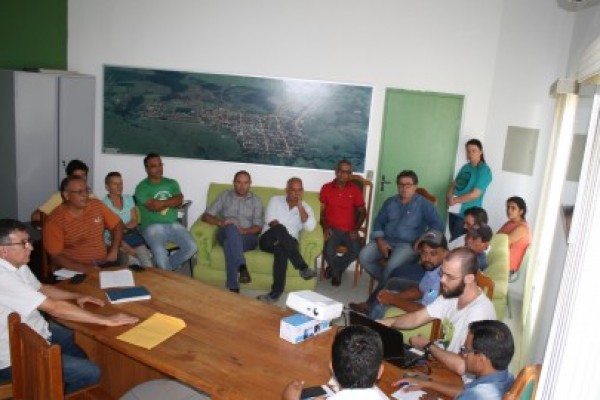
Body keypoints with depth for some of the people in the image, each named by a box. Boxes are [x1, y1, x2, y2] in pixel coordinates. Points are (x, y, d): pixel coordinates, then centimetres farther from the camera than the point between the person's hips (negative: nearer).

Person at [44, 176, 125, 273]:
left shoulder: (97, 205, 3)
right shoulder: (55, 221, -8)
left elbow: (117, 225, 14)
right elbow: (55, 256, -10)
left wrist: (114, 250, 0)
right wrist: (83, 269, -21)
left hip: (104, 263, 4)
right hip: (76, 270, -4)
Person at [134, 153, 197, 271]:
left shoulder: (172, 183, 14)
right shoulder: (141, 187, 0)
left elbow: (179, 201, -1)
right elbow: (152, 206, -14)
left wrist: (160, 203, -9)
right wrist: (170, 202, -4)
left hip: (173, 224, 4)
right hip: (152, 226, -4)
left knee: (191, 247, -17)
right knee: (160, 252, -32)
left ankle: (167, 267, 7)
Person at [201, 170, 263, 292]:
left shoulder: (256, 200, 14)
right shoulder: (225, 196, 15)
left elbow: (258, 227, 4)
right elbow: (206, 216, 7)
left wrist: (243, 231, -17)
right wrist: (221, 222, -14)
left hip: (248, 237, 0)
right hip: (226, 234, 0)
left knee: (229, 243, -36)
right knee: (231, 228, -38)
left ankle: (233, 287, -42)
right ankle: (242, 266, -53)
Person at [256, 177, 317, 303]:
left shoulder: (305, 207, 13)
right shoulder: (275, 200, 13)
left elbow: (310, 227, -6)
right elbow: (271, 221, -3)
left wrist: (300, 206, -7)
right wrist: (280, 231, -20)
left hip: (289, 243, 0)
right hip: (268, 240, 0)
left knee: (281, 249, -39)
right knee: (279, 229, -37)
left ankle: (276, 291, -39)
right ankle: (302, 267, -37)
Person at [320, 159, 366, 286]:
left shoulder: (355, 189, 4)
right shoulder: (326, 188, 3)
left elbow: (362, 212, 8)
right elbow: (321, 211, 6)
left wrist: (355, 229, -6)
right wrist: (325, 227, -9)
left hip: (349, 231, 1)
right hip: (332, 229, -1)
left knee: (356, 251, -26)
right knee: (329, 252, -29)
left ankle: (334, 269, 3)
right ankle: (337, 273, 5)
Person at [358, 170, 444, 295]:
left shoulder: (424, 204, 2)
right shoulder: (390, 202, 15)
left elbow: (437, 225, -7)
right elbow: (379, 222, 15)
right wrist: (380, 240, -3)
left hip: (408, 244, -5)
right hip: (386, 241, 5)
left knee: (392, 266, -33)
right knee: (364, 257, -19)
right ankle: (386, 281, 3)